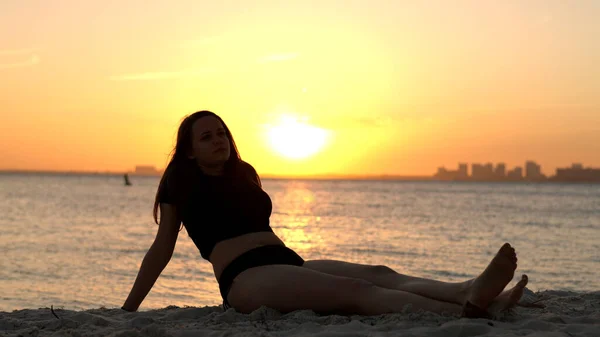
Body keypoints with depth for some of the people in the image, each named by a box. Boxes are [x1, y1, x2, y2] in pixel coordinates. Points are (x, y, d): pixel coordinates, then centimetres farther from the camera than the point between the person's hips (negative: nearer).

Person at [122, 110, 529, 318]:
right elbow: (162, 248, 12)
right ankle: (463, 312, -52)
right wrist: (129, 308, 12)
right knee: (357, 290, -31)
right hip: (248, 279, -7)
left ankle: (472, 292, -48)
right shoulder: (181, 184, 10)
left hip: (293, 263, 7)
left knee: (379, 274, -23)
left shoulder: (243, 175, 28)